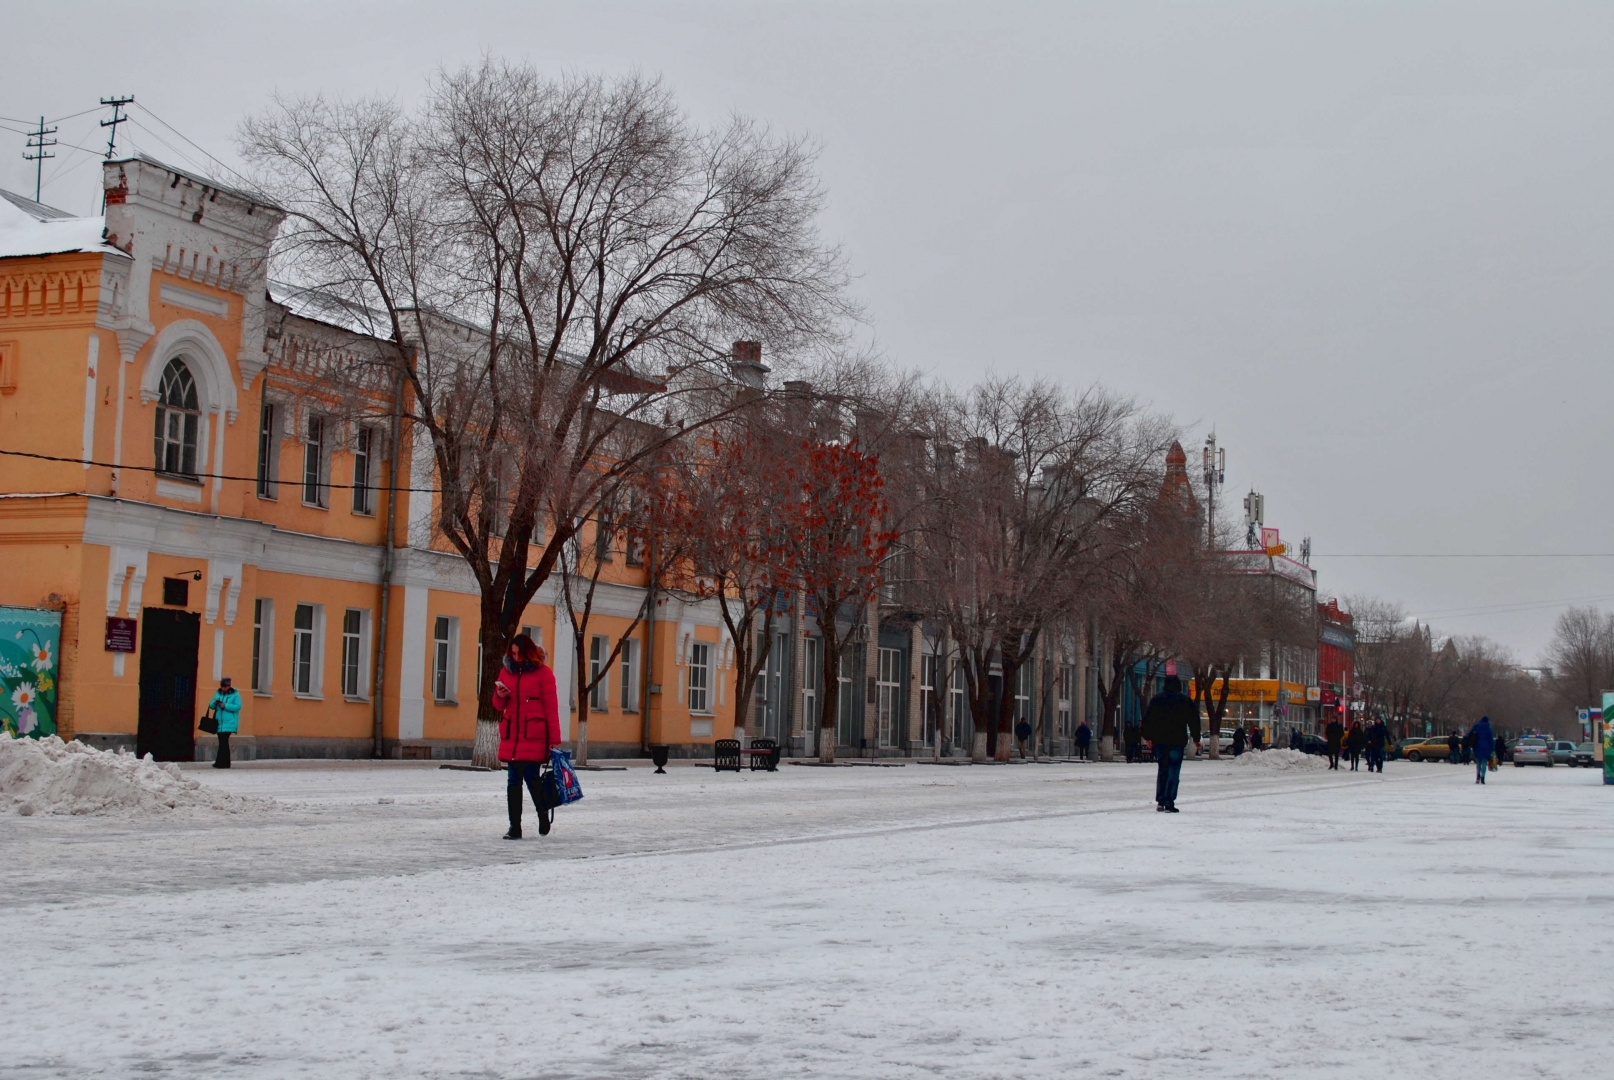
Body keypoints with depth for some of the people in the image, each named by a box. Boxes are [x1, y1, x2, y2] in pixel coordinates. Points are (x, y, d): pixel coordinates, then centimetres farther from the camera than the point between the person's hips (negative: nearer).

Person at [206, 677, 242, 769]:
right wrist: (215, 703, -11)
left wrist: (225, 706, -20)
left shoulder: (235, 694, -3)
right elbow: (211, 706, 12)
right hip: (219, 722, 6)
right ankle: (226, 763, 16)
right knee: (223, 742, 10)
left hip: (229, 723, -6)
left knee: (223, 742, -13)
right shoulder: (217, 693, 12)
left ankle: (220, 763, -10)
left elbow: (238, 707, -12)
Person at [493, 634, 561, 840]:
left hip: (534, 737, -5)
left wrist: (554, 738, -7)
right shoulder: (507, 671, 11)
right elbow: (499, 705, 19)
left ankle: (543, 815, 19)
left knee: (531, 778, -7)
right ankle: (515, 827, 7)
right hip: (511, 737, 5)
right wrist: (500, 696, -6)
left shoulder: (543, 672, -2)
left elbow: (551, 707, -3)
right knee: (513, 781, 4)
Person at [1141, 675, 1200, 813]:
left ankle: (1160, 801, 10)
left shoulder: (1157, 699, 6)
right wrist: (1196, 738, 10)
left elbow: (1147, 718, 7)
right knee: (1173, 771, -4)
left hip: (1160, 740, 3)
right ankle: (1169, 803, -12)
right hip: (1177, 740, -3)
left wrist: (1148, 736, 14)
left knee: (1162, 770, 14)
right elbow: (1194, 720, 4)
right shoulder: (1185, 700, 2)